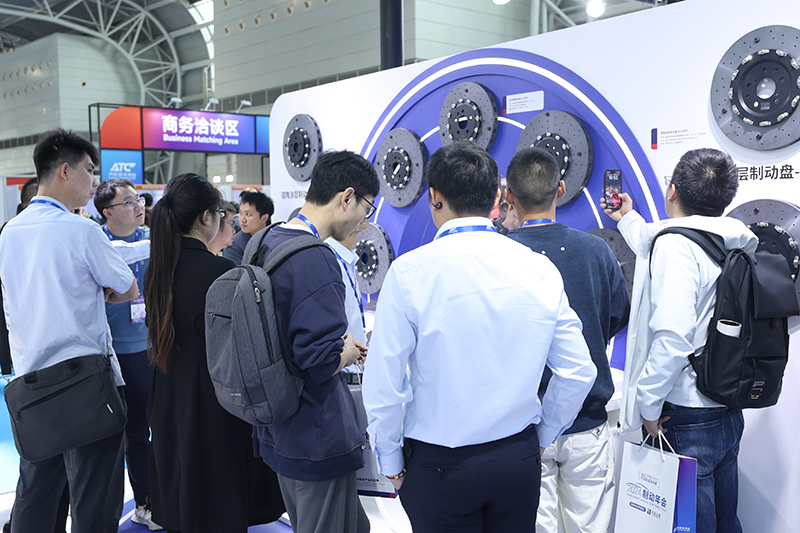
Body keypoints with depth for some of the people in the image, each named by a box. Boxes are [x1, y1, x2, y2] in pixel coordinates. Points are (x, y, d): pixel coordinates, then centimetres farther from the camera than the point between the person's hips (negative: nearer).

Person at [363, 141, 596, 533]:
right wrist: (540, 437, 15)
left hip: (440, 466, -3)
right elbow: (578, 373, 1)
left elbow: (382, 384, -13)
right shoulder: (541, 269, -4)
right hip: (519, 460, 3)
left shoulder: (409, 271, -14)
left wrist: (391, 464, 1)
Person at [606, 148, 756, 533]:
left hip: (688, 419, -9)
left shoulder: (676, 244, -18)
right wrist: (627, 219, 43)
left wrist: (648, 402, -16)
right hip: (729, 414, 9)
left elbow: (672, 337, -27)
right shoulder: (729, 245, 8)